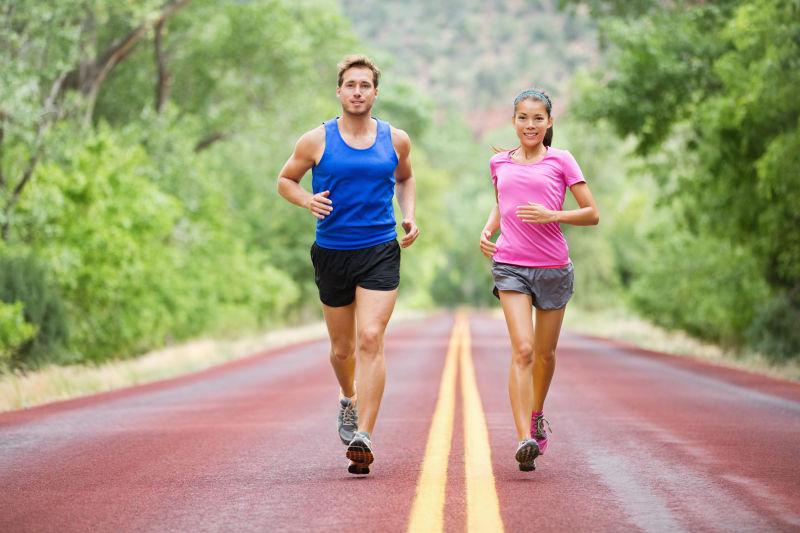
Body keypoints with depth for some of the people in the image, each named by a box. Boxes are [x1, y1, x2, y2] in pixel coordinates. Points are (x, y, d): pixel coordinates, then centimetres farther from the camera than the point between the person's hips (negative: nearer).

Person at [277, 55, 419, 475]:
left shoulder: (396, 140, 5)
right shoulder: (317, 141, -1)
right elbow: (285, 179, 11)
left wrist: (409, 216, 9)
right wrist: (308, 200, -10)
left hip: (380, 252, 0)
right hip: (332, 252, 1)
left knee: (371, 338, -17)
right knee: (342, 348, 11)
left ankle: (363, 436, -20)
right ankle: (348, 400, 44)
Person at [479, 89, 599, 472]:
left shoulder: (560, 161, 1)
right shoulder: (500, 163, 9)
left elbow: (592, 214, 1)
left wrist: (551, 215, -14)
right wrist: (488, 230, 7)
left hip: (553, 267, 0)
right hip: (510, 266, 0)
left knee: (544, 354, 12)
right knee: (522, 350, -16)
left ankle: (536, 414, 41)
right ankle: (524, 440, -24)